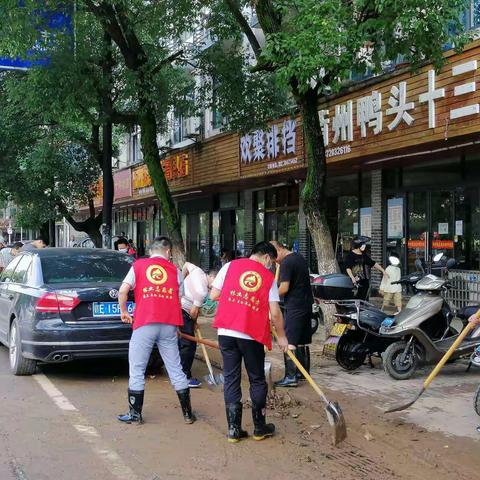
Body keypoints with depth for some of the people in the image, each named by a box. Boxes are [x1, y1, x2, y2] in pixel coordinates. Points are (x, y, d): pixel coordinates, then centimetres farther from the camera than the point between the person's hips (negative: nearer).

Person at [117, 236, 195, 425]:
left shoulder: (139, 265, 6)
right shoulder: (175, 270, 11)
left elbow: (123, 291, -5)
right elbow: (179, 299, 10)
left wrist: (124, 312, 9)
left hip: (144, 324, -2)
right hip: (169, 325, 2)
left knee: (137, 370, 9)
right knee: (175, 369, 11)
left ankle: (135, 414, 13)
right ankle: (188, 413, 17)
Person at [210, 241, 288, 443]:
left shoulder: (230, 266, 6)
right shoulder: (269, 277, 3)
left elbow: (214, 295, 4)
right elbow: (275, 313, -2)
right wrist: (281, 337, 11)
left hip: (226, 331, 2)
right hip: (252, 335, -2)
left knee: (231, 379, 10)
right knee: (257, 381, 14)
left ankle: (234, 429, 11)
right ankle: (260, 428, 22)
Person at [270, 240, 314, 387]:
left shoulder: (286, 263, -15)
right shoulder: (300, 258, 14)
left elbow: (284, 288, -19)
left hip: (294, 307, -10)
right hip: (306, 304, 10)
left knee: (289, 342, -8)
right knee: (302, 340, 16)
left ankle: (291, 376, -10)